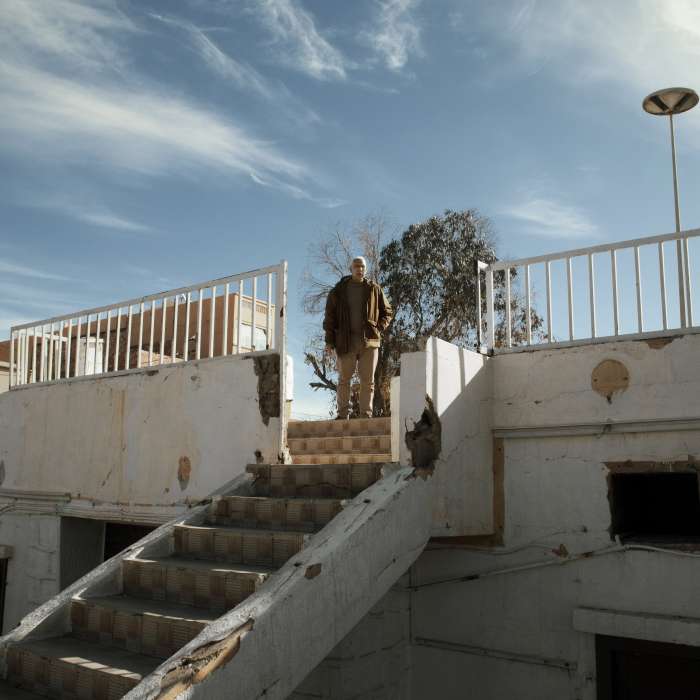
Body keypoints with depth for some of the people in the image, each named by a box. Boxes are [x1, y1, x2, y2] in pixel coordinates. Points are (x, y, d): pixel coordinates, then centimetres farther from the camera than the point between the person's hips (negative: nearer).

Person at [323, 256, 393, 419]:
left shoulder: (374, 289, 9)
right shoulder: (339, 290, 7)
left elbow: (387, 312, 17)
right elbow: (329, 316, 6)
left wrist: (379, 329, 1)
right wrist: (329, 340, -1)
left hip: (369, 340, 1)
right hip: (346, 341, -1)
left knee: (368, 380, 1)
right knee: (344, 378, 1)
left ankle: (366, 414, 5)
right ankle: (343, 413, 8)